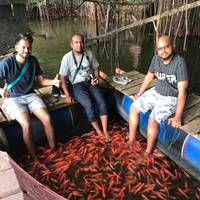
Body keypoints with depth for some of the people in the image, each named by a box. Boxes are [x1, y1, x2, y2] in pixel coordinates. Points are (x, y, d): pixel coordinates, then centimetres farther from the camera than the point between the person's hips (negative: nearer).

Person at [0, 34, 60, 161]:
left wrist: (53, 82, -14)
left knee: (47, 119, -20)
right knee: (26, 124, -27)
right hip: (13, 99, -3)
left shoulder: (33, 61, 0)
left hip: (30, 95, 4)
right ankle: (34, 157, -8)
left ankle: (54, 150, -3)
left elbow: (41, 80, 5)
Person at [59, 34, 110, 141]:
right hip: (77, 85, -3)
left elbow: (95, 68, 17)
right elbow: (63, 77, -5)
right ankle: (99, 132, -12)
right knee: (89, 105, -28)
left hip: (90, 82, 4)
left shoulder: (89, 54, 4)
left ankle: (105, 131, -13)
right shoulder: (67, 58, -7)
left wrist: (96, 78, -4)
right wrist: (67, 95, -14)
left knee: (101, 101, -22)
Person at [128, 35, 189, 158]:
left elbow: (182, 92, -28)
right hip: (156, 92, 7)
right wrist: (139, 94, 12)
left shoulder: (180, 63, -26)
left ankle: (148, 151, -1)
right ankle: (131, 140, 12)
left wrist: (178, 117, -30)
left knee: (153, 119, -23)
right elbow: (149, 77, 11)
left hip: (171, 98, -7)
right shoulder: (156, 59, -6)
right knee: (134, 107, 1)